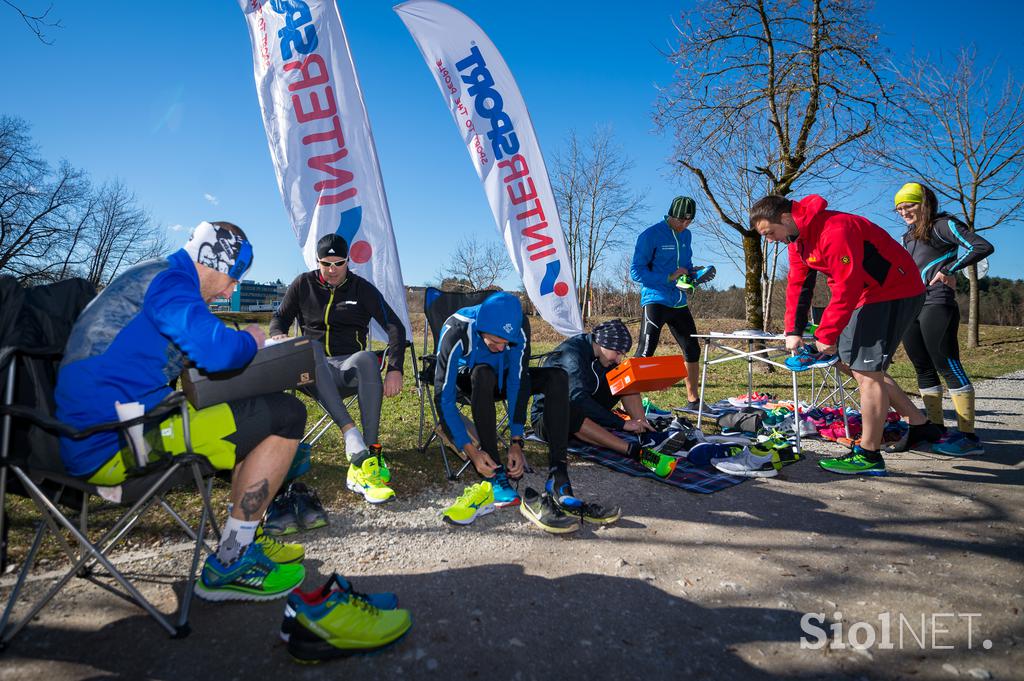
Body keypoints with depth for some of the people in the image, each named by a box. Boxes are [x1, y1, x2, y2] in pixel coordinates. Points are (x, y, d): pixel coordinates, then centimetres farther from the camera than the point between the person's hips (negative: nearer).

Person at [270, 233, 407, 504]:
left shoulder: (362, 288, 6)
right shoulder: (303, 284, 11)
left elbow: (395, 327, -1)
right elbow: (279, 318, 17)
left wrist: (394, 369, -15)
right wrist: (278, 336, -9)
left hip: (349, 367, -1)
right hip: (314, 371, 1)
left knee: (368, 359, -37)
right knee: (310, 347, -35)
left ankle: (367, 464, -44)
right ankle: (350, 432, -48)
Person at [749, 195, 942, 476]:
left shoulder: (835, 229, -27)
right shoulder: (798, 239, 4)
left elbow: (847, 287, -29)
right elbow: (798, 284, 5)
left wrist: (826, 335, -23)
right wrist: (793, 331, -3)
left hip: (894, 292, -10)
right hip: (867, 296, 10)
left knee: (867, 370, -10)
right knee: (855, 362, 12)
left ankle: (868, 455, -1)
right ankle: (921, 425, 24)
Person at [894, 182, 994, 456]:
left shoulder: (943, 225, -1)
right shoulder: (908, 236, 21)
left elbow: (983, 247, -11)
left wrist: (950, 269, -17)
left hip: (936, 304, -8)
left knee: (948, 366, -9)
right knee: (923, 369, 8)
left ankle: (969, 436, -6)